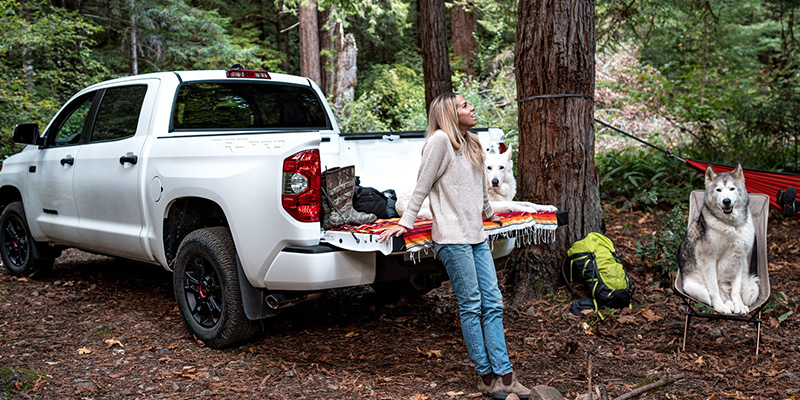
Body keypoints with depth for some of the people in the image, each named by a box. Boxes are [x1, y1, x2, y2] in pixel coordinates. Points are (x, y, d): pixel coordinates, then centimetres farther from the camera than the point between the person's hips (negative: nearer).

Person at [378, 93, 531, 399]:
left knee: (492, 303, 4)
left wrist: (489, 213, 43)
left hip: (476, 236, 8)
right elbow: (422, 186, -7)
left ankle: (504, 375, 8)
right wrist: (405, 223, -8)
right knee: (471, 307, -3)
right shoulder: (441, 139, -8)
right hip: (452, 238, -8)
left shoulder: (470, 144, 18)